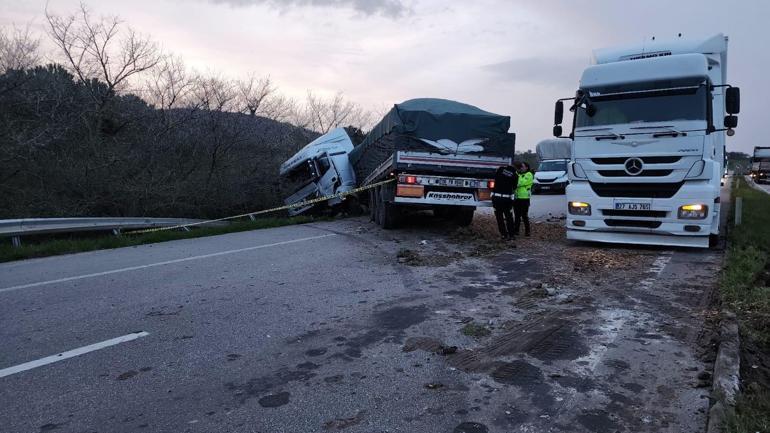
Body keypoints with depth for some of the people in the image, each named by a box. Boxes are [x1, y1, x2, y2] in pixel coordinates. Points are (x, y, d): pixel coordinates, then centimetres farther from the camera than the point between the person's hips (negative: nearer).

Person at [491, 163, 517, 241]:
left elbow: (495, 177, 10)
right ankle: (511, 235, 18)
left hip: (496, 196, 0)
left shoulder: (501, 169, -2)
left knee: (499, 217, 8)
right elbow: (514, 187, 4)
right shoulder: (515, 176, -3)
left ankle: (504, 235, 6)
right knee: (509, 217, 15)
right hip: (507, 198, 0)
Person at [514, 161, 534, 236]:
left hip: (524, 198, -6)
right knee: (517, 215, 10)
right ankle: (516, 230, 17)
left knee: (524, 216, -4)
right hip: (516, 198, 6)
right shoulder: (518, 174, 19)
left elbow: (521, 183, -17)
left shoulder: (529, 175, -2)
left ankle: (527, 231, 3)